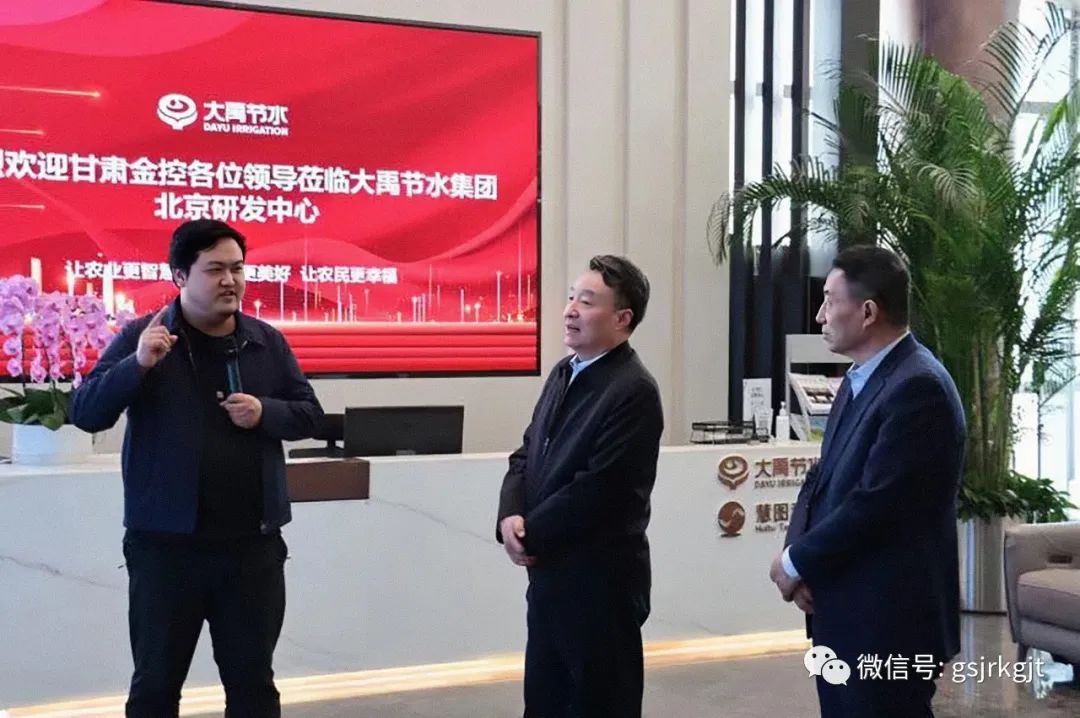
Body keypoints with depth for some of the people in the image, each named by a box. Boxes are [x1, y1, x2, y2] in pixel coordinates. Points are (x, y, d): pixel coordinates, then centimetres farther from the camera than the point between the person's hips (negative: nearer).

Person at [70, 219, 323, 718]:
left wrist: (266, 413, -11)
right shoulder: (143, 337, -4)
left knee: (253, 677, 12)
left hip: (253, 544, 2)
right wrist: (138, 365, -26)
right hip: (164, 544, -2)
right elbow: (85, 413, -9)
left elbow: (309, 412, 11)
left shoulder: (268, 342, 6)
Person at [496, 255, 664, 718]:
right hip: (549, 573, 8)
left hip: (599, 580, -8)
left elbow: (598, 489, -22)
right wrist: (511, 516, -7)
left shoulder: (633, 390, -18)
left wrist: (530, 536, -12)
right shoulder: (564, 373, 10)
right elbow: (527, 455, 12)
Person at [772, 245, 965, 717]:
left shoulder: (918, 386, -19)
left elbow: (874, 503, -23)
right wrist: (797, 553, -4)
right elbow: (825, 477, 13)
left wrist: (797, 563, -11)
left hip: (887, 617, -9)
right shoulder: (861, 378, 12)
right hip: (845, 610, 9)